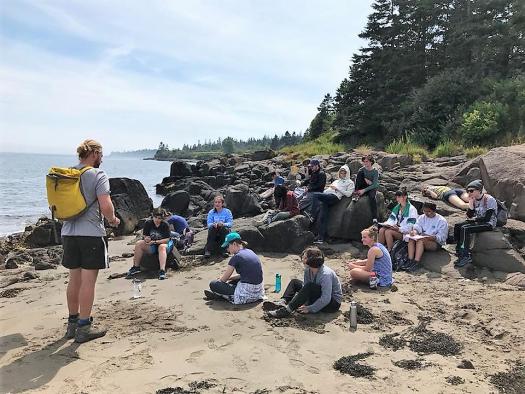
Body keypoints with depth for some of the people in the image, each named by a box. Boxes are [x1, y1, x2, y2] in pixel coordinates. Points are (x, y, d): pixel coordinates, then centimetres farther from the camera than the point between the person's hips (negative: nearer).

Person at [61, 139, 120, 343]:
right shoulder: (98, 175, -10)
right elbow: (105, 206, -19)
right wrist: (113, 219, 0)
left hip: (68, 232, 7)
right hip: (91, 233, -6)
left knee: (74, 279, 16)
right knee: (88, 280, 1)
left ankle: (72, 322, 27)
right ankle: (84, 328, 8)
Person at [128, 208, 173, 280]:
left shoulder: (165, 225, -16)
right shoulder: (148, 223, -5)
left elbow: (167, 239, -19)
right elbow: (144, 235, 3)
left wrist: (155, 242, -27)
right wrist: (146, 238, -21)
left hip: (164, 243, -4)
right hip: (152, 246, 5)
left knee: (162, 247, -39)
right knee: (138, 244, -17)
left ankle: (162, 270, -50)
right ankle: (136, 267, -8)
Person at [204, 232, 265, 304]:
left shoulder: (236, 257, -13)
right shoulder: (250, 252, 10)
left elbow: (223, 280, -3)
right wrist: (229, 278, 20)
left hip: (247, 293, -9)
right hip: (258, 292, 9)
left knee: (213, 284, -4)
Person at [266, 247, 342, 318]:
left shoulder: (325, 274, -29)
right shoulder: (307, 270, -6)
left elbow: (326, 299, -31)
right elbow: (306, 291, -4)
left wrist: (310, 309, -28)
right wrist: (304, 305, -20)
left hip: (334, 303, -9)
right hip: (319, 298, 9)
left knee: (309, 286, -33)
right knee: (294, 282, 5)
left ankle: (287, 310, -33)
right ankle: (283, 303, -16)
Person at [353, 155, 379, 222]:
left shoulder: (375, 171, -8)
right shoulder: (362, 170, 1)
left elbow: (375, 185, -16)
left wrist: (364, 190, -26)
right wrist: (365, 180, -22)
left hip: (371, 188, -2)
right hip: (363, 187, 2)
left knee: (372, 196, -37)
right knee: (360, 172, -19)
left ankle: (374, 218, -42)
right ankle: (356, 194, -23)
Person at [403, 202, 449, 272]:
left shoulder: (441, 221, 1)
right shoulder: (421, 217, 17)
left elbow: (442, 237, -7)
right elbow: (417, 227, 1)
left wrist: (432, 237, -26)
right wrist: (414, 231, -23)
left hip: (435, 243, -4)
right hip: (421, 238, 4)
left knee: (420, 240, -35)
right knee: (411, 238, -28)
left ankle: (416, 263, -45)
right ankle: (410, 261, -39)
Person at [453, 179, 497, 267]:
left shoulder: (489, 199, -18)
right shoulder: (474, 199, 5)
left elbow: (487, 218, -21)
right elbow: (469, 216, 2)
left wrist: (475, 219, -7)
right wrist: (470, 203, -11)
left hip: (488, 224, -8)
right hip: (478, 221, 8)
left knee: (465, 229, -27)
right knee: (457, 226, -8)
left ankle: (466, 257, -22)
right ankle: (459, 252, -7)